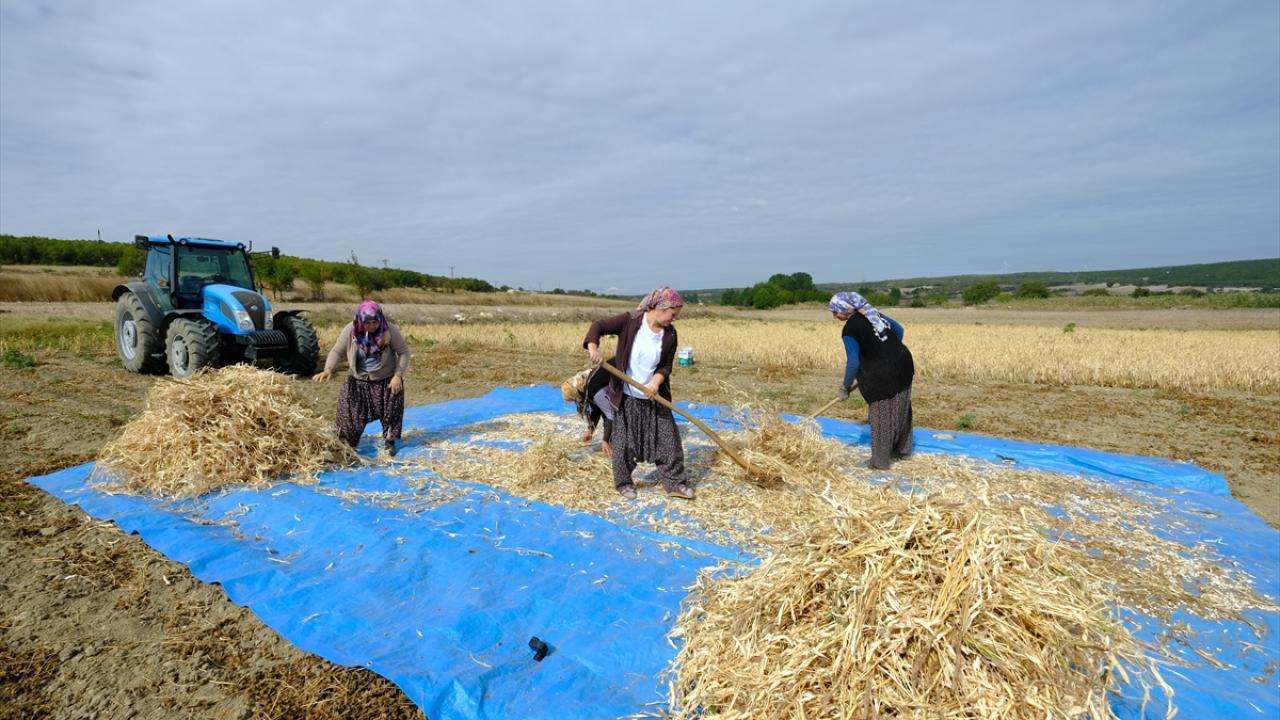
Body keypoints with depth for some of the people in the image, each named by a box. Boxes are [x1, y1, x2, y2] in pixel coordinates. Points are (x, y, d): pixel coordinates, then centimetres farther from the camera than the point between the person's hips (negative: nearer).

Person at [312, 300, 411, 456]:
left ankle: (390, 441, 23)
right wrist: (328, 369, -22)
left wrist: (398, 375, -19)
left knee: (391, 412, 3)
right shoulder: (350, 330, -15)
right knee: (350, 413, 0)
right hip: (358, 381, 1)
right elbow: (337, 351, -5)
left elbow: (403, 352, -11)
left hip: (386, 380, -1)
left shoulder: (389, 330, -19)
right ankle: (346, 444, 18)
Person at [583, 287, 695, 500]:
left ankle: (675, 482, 18)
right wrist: (593, 347, -33)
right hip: (626, 396, -3)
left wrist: (656, 381, -20)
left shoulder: (670, 335, -4)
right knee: (624, 441, 6)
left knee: (668, 438, 5)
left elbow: (666, 366, 0)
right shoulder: (630, 321, -15)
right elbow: (598, 326, -14)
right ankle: (623, 482, 24)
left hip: (654, 396, 4)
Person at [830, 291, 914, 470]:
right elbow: (899, 330, 18)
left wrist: (845, 387, 1)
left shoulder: (850, 330, -13)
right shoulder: (872, 312, 9)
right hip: (903, 362, 8)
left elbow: (853, 363, -12)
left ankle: (881, 461, 19)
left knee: (882, 416, 7)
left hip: (884, 374, -8)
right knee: (901, 409, 22)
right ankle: (902, 449, 40)